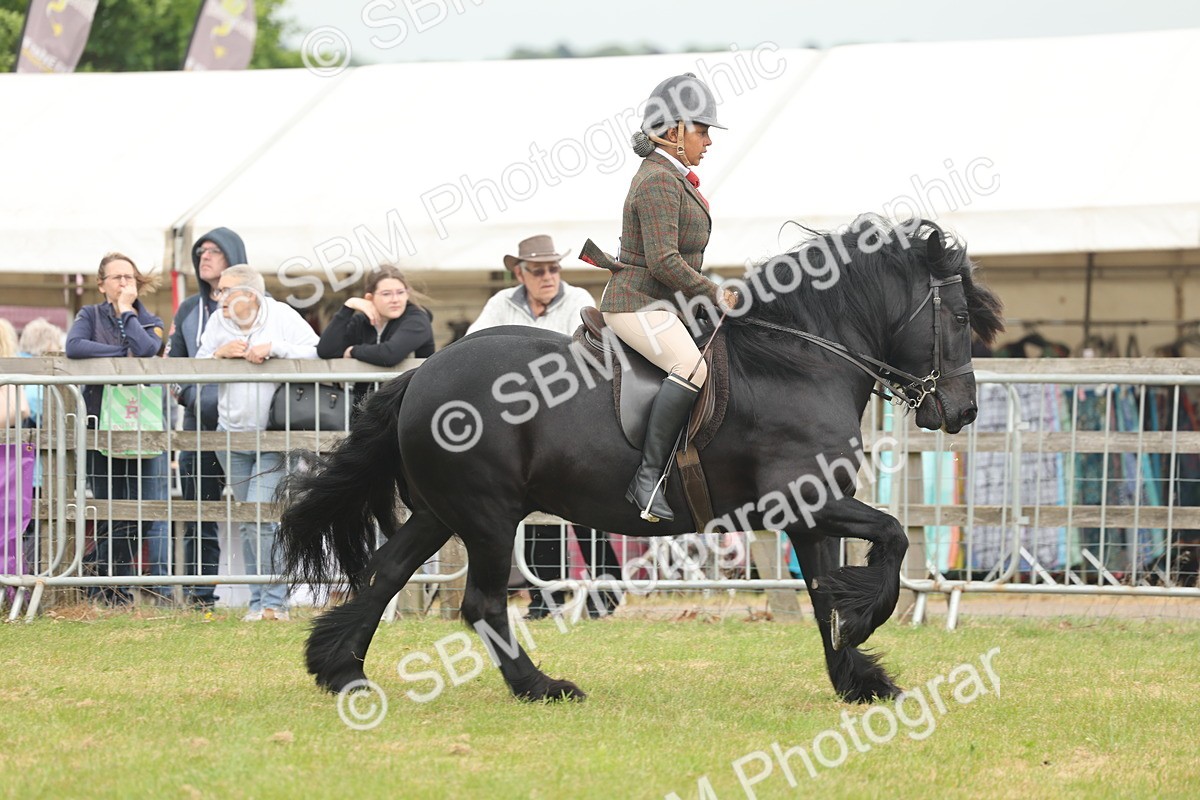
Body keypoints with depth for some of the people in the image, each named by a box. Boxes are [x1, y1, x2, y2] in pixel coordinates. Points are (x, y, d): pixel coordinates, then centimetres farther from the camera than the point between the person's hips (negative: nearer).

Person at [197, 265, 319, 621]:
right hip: (232, 435, 5)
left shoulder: (282, 317, -5)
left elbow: (317, 353, -13)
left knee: (261, 517, -16)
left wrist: (274, 348, -21)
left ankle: (275, 602, -10)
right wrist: (218, 354, -13)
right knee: (246, 524, 8)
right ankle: (258, 602, 16)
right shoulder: (217, 324, 6)